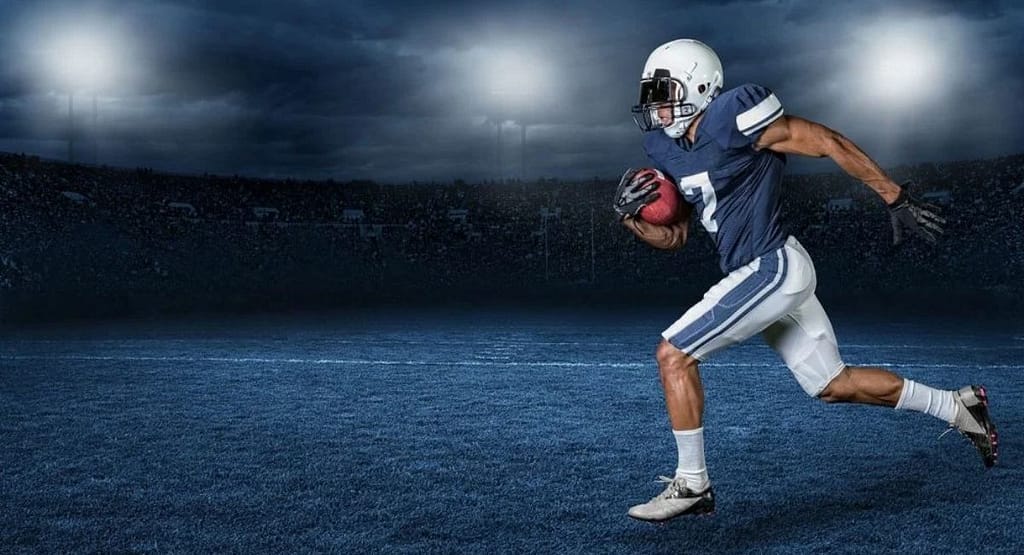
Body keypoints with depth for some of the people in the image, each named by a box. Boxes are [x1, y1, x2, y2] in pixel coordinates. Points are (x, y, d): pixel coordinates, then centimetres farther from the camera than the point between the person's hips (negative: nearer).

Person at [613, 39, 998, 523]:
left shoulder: (731, 117, -16)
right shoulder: (665, 146, 9)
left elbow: (830, 144, -13)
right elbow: (674, 236, 16)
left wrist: (897, 201, -10)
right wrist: (632, 218, -4)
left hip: (772, 269, -9)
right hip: (770, 274, 9)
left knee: (673, 355, -9)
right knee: (833, 384, 17)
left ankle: (691, 485, 2)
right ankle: (958, 408, 31)